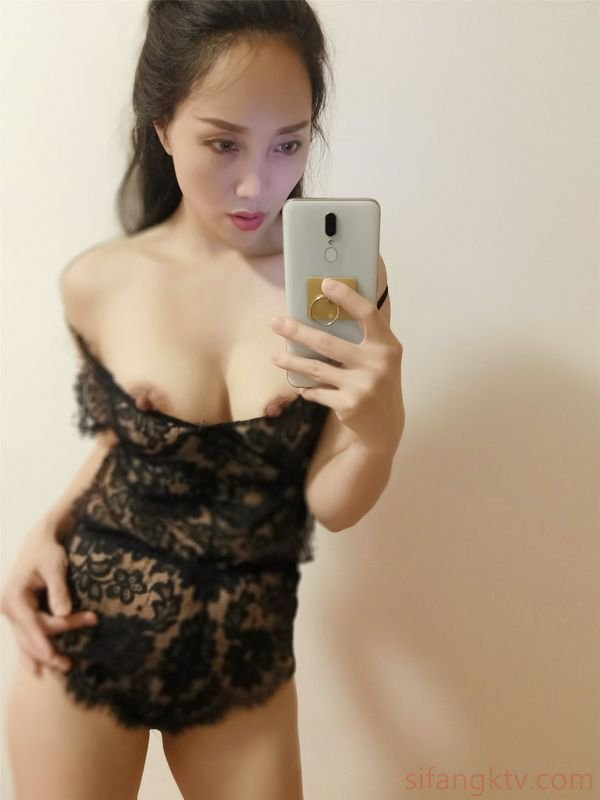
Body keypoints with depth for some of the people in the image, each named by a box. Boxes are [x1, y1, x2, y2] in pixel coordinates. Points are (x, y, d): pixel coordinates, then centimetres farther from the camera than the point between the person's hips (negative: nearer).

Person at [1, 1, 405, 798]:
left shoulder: (345, 280, -13)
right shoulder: (97, 284, -10)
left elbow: (330, 506, -10)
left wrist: (379, 432, -29)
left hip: (245, 655, 0)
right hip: (82, 630, 1)